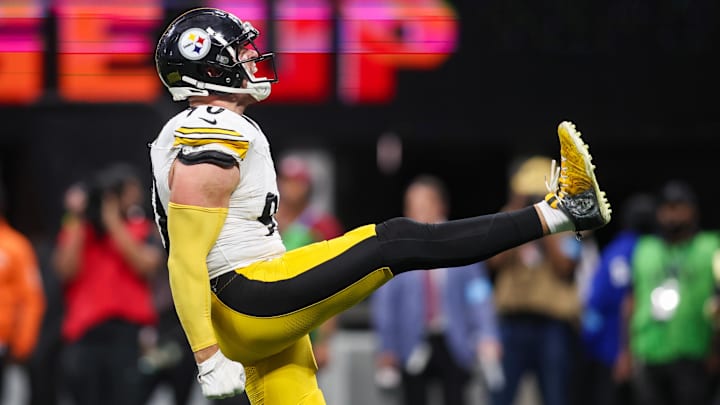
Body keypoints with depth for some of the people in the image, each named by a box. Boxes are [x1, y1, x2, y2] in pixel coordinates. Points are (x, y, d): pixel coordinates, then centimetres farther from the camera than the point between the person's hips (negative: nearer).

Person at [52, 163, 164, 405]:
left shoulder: (143, 229, 9)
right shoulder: (76, 229, 9)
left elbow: (146, 265, -9)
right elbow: (66, 270, -6)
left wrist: (114, 222, -8)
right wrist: (77, 220, -6)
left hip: (127, 334, -1)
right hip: (82, 333, 1)